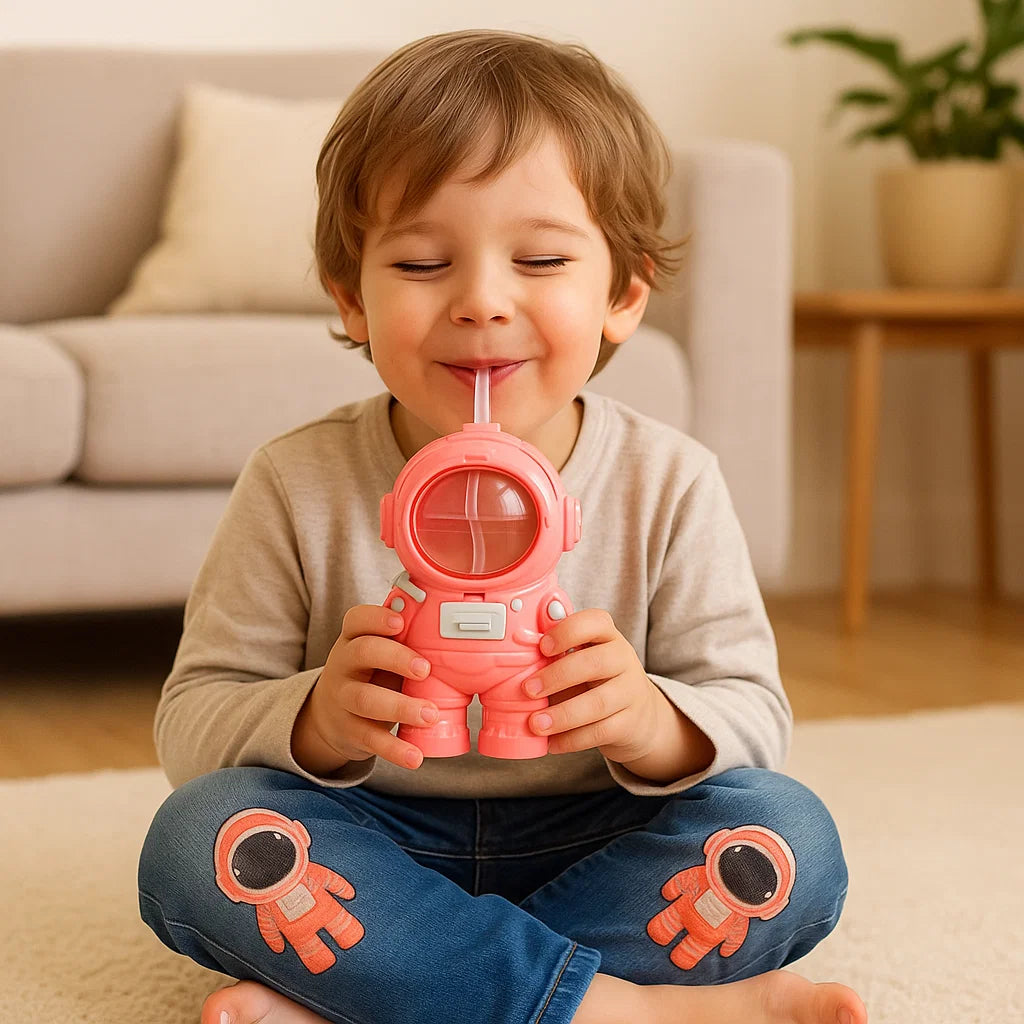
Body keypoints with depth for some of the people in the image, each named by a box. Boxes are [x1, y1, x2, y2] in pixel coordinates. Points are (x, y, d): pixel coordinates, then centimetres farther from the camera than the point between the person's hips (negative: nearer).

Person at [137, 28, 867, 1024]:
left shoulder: (670, 485, -7)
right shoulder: (297, 487, -9)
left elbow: (752, 712, -6)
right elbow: (192, 720, -8)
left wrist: (653, 725, -31)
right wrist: (317, 722, -31)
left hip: (587, 848, 1)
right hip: (372, 848, 0)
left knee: (787, 842, -25)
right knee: (198, 836, -28)